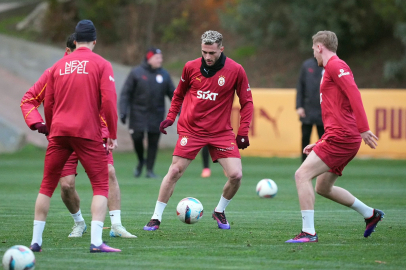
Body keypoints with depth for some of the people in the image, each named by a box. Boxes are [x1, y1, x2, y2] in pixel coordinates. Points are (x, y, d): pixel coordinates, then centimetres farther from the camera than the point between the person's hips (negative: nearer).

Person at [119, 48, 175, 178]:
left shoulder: (164, 75, 7)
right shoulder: (136, 73, -2)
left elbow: (172, 94, 11)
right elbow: (126, 93, -2)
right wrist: (123, 111, -10)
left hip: (156, 114, 2)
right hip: (138, 113, -2)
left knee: (153, 142, 1)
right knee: (137, 137, -9)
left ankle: (150, 170, 9)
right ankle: (141, 161, 19)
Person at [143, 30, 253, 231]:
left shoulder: (235, 70, -7)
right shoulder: (191, 67, -2)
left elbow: (246, 102, 2)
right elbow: (179, 94, 16)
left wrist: (243, 132, -4)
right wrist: (171, 117, 5)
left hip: (221, 132, 0)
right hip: (190, 129, 0)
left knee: (236, 175, -11)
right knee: (174, 171, -6)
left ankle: (219, 212, 15)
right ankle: (156, 218, 5)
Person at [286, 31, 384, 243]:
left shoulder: (335, 66, -7)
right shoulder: (332, 69, 25)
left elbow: (354, 94, -21)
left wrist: (363, 129, -27)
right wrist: (320, 144, 27)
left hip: (340, 137, -10)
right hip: (341, 138, 10)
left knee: (302, 175, -15)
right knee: (323, 187, 19)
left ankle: (308, 232, -19)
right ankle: (370, 214, 28)